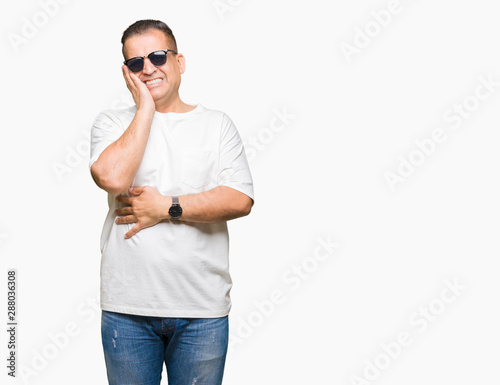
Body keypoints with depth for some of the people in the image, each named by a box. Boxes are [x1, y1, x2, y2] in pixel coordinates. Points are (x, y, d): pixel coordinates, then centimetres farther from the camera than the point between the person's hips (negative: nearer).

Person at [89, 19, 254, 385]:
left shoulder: (217, 124, 6)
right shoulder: (112, 122, 6)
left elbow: (241, 200, -5)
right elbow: (112, 178, -16)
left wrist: (166, 208, -12)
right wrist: (146, 108, -8)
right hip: (128, 308, 0)